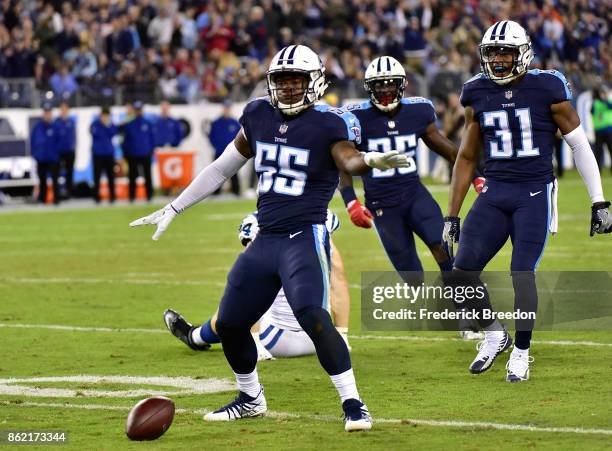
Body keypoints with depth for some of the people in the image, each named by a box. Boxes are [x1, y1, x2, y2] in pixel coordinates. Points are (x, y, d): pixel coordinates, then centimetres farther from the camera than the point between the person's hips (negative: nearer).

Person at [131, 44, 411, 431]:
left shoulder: (327, 124, -8)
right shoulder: (259, 116, 7)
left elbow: (349, 161, -27)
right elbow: (222, 169, 17)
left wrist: (371, 160, -52)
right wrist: (173, 210, 20)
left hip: (305, 239, -7)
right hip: (264, 241, 7)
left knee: (313, 318, -26)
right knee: (229, 325, 12)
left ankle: (353, 404, -17)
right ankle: (251, 399, 35)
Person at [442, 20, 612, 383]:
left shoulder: (547, 89, -7)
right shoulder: (478, 95, 5)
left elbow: (580, 145, 0)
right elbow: (467, 157, 14)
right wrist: (452, 216, 14)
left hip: (536, 193, -4)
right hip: (495, 193, 4)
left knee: (522, 273, -12)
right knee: (463, 271, -4)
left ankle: (521, 352, 7)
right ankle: (495, 334, 20)